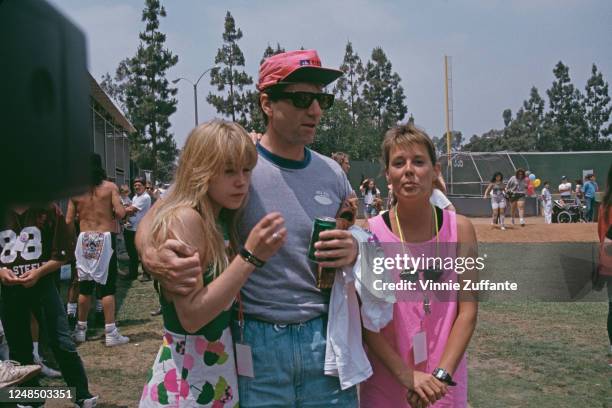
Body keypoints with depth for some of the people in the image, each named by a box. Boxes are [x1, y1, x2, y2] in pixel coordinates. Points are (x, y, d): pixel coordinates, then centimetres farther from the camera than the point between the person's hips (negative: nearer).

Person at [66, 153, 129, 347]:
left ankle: (81, 329, 22)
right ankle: (110, 332, 0)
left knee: (85, 286, 12)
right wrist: (121, 211, 9)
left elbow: (69, 220, 2)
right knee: (107, 286, 0)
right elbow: (120, 213, -13)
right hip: (105, 238, -3)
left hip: (84, 238, 3)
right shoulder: (110, 187, -5)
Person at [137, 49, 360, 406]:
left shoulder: (332, 173, 5)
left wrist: (354, 251, -7)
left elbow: (357, 238, 18)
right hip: (256, 342, -4)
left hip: (324, 339, 4)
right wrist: (151, 256, -26)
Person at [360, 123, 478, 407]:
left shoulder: (460, 229, -5)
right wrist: (406, 375, -17)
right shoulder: (370, 233, -10)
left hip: (445, 383, 1)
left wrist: (441, 375, -15)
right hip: (386, 383, -1)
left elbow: (467, 311, -6)